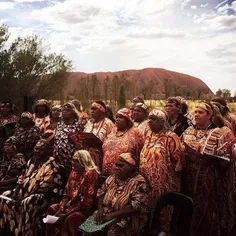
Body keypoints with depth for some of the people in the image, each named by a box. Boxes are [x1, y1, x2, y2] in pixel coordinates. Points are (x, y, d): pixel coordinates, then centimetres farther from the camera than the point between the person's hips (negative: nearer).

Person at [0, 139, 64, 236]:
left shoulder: (51, 166, -15)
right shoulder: (31, 161, 9)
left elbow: (44, 188, -20)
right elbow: (22, 178, 9)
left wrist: (24, 197, -21)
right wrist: (15, 193, -6)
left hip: (43, 195, -8)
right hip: (25, 190, 8)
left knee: (27, 203, -34)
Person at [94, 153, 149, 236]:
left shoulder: (138, 183, -13)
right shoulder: (111, 178, 8)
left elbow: (136, 206, -20)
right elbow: (100, 193, 10)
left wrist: (113, 215, -23)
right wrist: (100, 209, -10)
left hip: (127, 219, -5)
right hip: (106, 215, 5)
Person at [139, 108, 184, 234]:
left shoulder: (170, 137, -12)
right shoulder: (149, 135, 9)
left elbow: (177, 158, -15)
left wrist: (165, 169, -9)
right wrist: (143, 172, 13)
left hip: (164, 182, -6)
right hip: (147, 181, 6)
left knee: (162, 209, 7)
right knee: (150, 207, 16)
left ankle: (163, 231, 25)